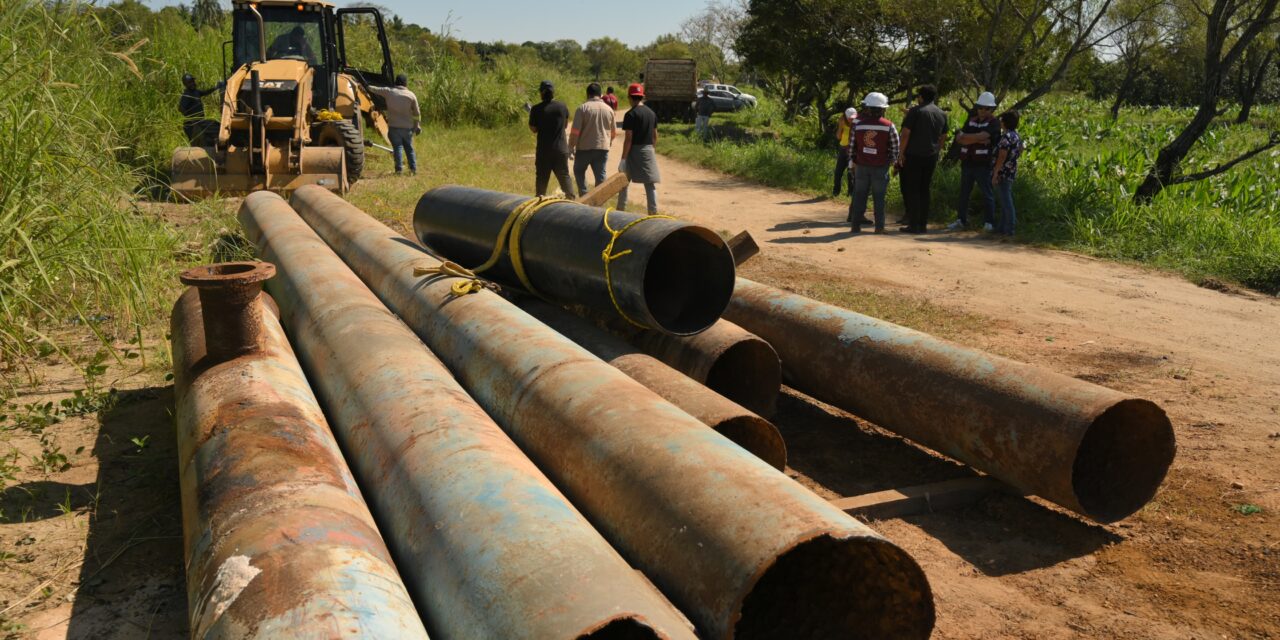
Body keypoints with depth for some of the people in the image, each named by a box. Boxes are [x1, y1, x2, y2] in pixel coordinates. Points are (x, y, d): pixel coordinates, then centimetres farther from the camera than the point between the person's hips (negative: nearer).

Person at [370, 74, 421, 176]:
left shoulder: (388, 91, -1)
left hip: (394, 126, -1)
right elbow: (417, 113, 4)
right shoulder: (411, 95, 0)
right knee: (409, 148, 11)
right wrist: (417, 126, 16)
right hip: (408, 127, 1)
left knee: (397, 147, 2)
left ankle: (399, 169, -5)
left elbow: (374, 89, 13)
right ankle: (413, 169, 10)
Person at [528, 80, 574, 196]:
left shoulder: (536, 109, -10)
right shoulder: (563, 106, -1)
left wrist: (530, 114, 11)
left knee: (541, 178, 8)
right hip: (561, 149, 2)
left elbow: (533, 129, -2)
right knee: (564, 176, 8)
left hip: (543, 149, -2)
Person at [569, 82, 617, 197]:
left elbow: (575, 131, -12)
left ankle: (584, 195, 6)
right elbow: (614, 132, 14)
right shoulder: (608, 109, 5)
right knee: (600, 175, 9)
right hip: (603, 148, 3)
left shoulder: (583, 108, -8)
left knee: (579, 170, 17)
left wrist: (571, 146, -2)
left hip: (584, 148, -3)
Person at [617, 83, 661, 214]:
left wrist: (623, 158, -13)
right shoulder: (652, 113, 7)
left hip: (634, 150, -5)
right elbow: (655, 136, 11)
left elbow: (628, 139, -15)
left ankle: (621, 211, 14)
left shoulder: (631, 114, -12)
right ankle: (653, 212, 3)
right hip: (648, 151, 5)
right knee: (650, 184, 6)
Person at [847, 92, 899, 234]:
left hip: (861, 165, 1)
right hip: (880, 167, -1)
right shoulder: (889, 126, -7)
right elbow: (895, 146, -2)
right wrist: (892, 159, 15)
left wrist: (851, 161, 12)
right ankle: (879, 226, 5)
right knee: (879, 197, 6)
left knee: (859, 195, 9)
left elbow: (851, 145, 0)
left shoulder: (857, 124, -5)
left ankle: (856, 225, 8)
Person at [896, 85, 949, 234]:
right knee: (924, 190, 11)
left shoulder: (916, 111, -9)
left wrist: (901, 153, -6)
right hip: (931, 157, 6)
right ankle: (923, 224, 11)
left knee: (912, 190, -1)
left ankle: (914, 224, -3)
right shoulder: (942, 114, 11)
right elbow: (943, 137, 17)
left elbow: (906, 133, -12)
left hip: (913, 156, -6)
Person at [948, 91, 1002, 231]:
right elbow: (959, 139, 1)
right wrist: (978, 140, -12)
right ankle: (961, 220, 21)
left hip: (983, 165, -6)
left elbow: (981, 136, -20)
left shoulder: (994, 123, -4)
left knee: (987, 194, -2)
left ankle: (989, 222, 2)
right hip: (967, 163, 6)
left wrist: (965, 137, -6)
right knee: (964, 193, 11)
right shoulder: (971, 121, 14)